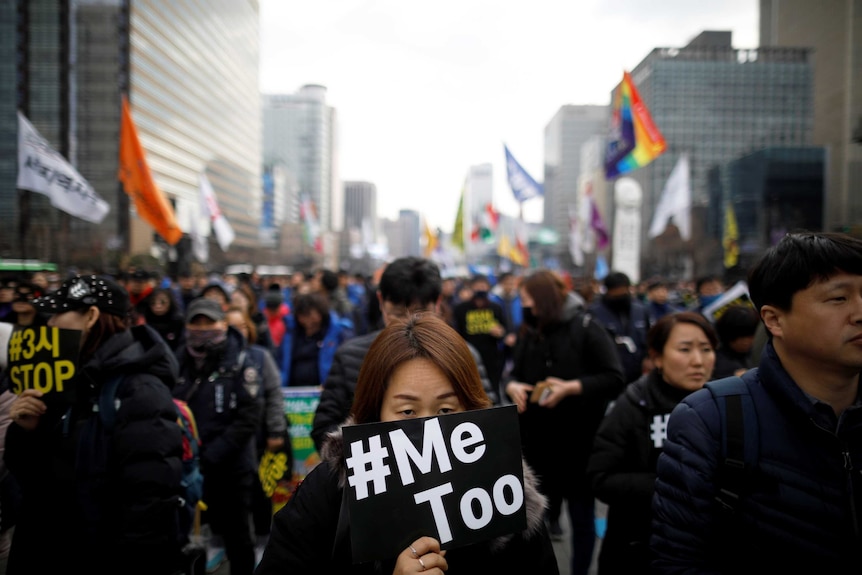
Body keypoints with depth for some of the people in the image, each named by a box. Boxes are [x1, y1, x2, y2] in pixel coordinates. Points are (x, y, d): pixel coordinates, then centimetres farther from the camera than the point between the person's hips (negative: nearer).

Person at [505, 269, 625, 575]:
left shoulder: (585, 327, -9)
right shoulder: (529, 332, 8)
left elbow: (614, 378, -13)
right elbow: (516, 373, 14)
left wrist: (571, 387, -23)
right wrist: (512, 385, -9)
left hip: (578, 440, -5)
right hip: (537, 440, 5)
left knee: (581, 514, 9)